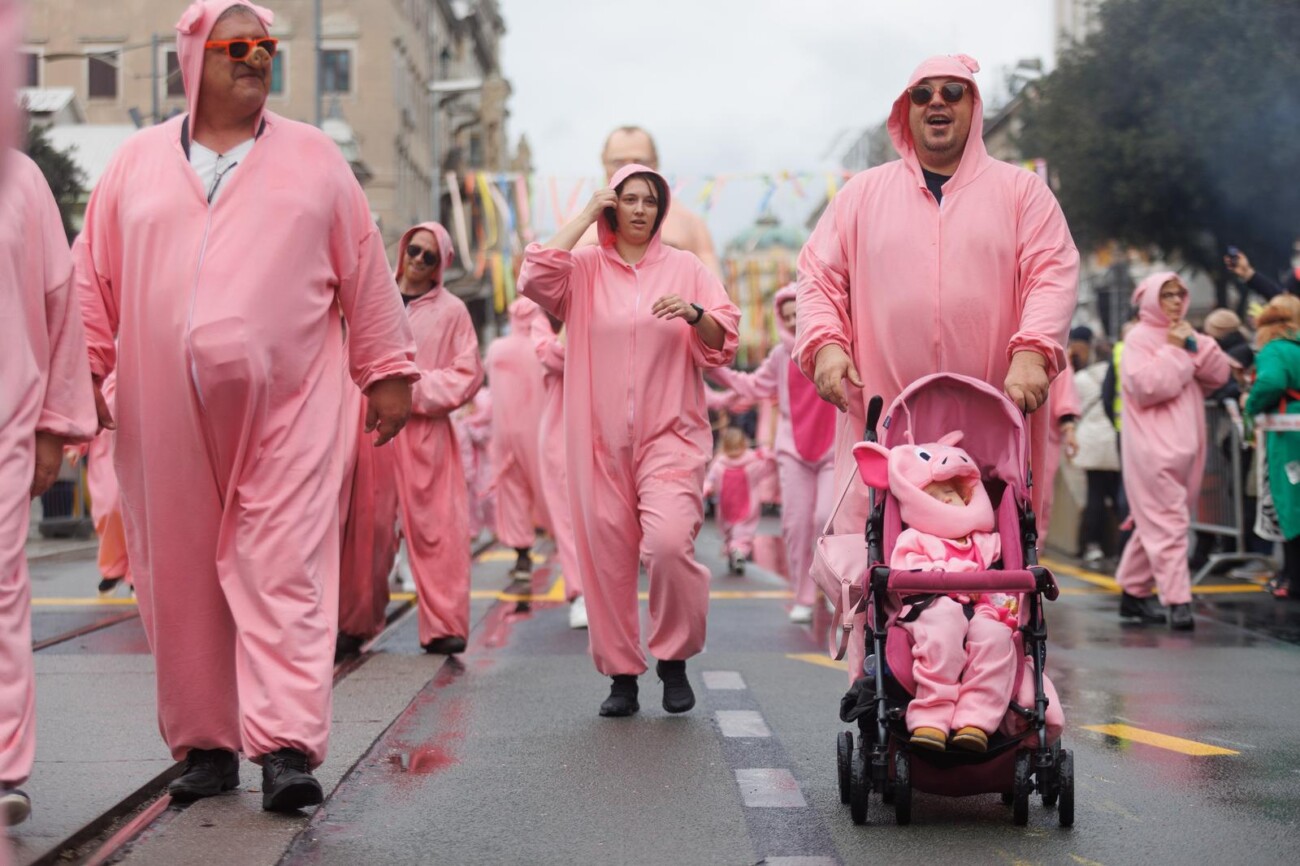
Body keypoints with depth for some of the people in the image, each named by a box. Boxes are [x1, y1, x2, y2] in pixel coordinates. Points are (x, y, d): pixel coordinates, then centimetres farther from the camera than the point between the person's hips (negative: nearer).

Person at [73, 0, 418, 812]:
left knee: (284, 571, -9)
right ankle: (205, 744, 16)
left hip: (286, 410, -2)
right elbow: (95, 277, 13)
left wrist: (388, 372, 7)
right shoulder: (137, 163, 13)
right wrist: (84, 374, 8)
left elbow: (365, 273, 9)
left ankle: (287, 746, -11)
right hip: (164, 416, 2)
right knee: (180, 580, 5)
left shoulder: (314, 157, 10)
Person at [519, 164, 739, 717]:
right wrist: (584, 217, -3)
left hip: (670, 435, -1)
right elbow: (535, 278, -10)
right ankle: (621, 674, 15)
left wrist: (695, 314, -14)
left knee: (669, 542, -21)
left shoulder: (685, 269, 11)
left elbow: (721, 348, 7)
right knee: (606, 557, 2)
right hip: (599, 439, 1)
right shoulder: (585, 268, 10)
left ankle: (674, 658, 0)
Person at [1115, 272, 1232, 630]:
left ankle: (1134, 593, 20)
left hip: (1184, 444, 7)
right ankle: (1177, 601, -15)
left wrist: (1195, 345, -5)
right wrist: (1175, 351, -11)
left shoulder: (1185, 335, 18)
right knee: (1167, 523, -12)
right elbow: (1147, 386, -18)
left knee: (1155, 523, 12)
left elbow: (1220, 374, 8)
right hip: (1153, 448, -7)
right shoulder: (1139, 338, -4)